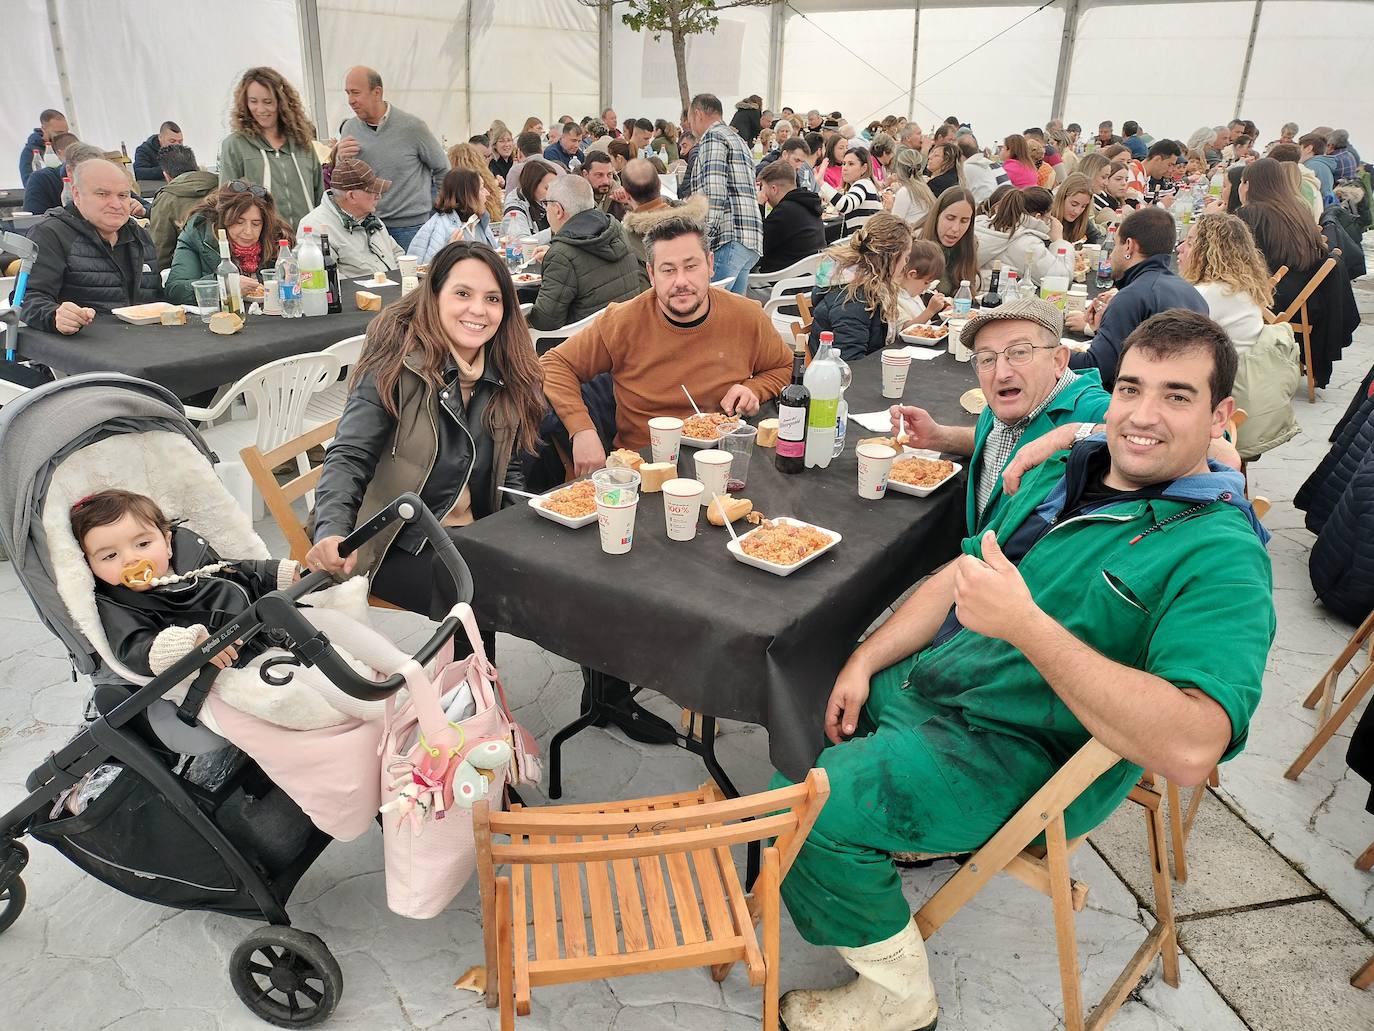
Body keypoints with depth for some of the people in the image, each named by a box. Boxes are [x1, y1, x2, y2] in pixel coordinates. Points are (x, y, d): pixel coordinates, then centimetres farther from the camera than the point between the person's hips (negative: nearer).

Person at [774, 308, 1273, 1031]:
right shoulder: (1060, 475, 4)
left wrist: (1026, 623, -38)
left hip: (1021, 756, -8)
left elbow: (1190, 749, -35)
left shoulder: (1221, 556, -21)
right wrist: (862, 662, 0)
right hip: (930, 679, 8)